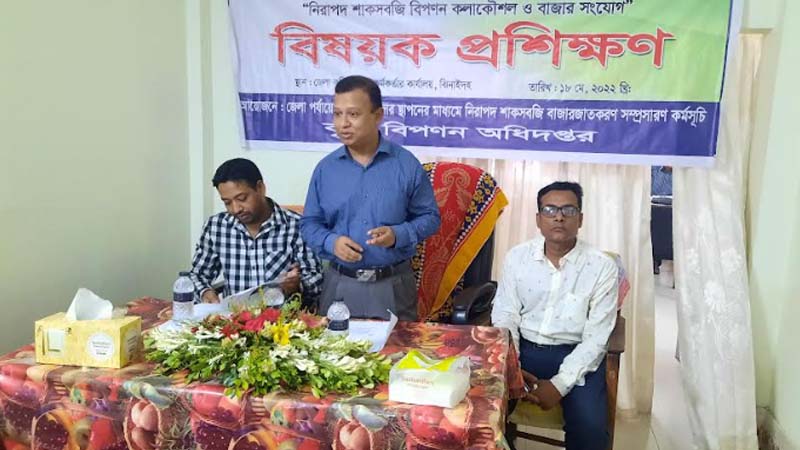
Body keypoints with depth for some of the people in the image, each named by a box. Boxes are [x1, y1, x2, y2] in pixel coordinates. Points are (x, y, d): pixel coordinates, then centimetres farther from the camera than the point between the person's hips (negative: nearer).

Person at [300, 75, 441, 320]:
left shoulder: (407, 164, -5)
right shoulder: (325, 168, 0)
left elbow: (430, 217, 1)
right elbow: (310, 223, 7)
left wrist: (398, 235, -17)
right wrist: (331, 242, -14)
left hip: (393, 285, -1)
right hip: (340, 284, 2)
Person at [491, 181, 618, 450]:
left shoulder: (602, 266, -7)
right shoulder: (517, 257, 0)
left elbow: (596, 338, -9)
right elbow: (504, 318, 1)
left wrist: (559, 384, -19)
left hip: (575, 354, -1)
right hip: (523, 348, 2)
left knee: (590, 427, -24)